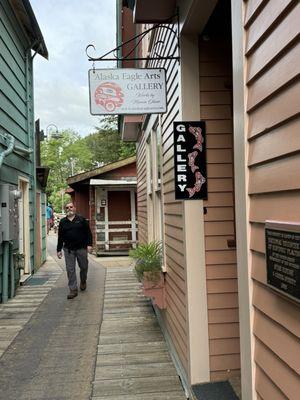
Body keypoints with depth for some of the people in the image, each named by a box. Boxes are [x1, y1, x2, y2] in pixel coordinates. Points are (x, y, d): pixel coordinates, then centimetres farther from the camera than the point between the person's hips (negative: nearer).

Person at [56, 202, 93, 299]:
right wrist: (59, 250, 8)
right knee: (70, 270, -1)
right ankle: (73, 290, 6)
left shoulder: (81, 219, 2)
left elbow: (88, 232, 0)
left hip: (81, 248, -1)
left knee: (84, 267, 10)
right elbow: (60, 237, 11)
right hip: (68, 249, 1)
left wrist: (89, 244, -8)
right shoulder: (62, 222, 8)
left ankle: (83, 281, 38)